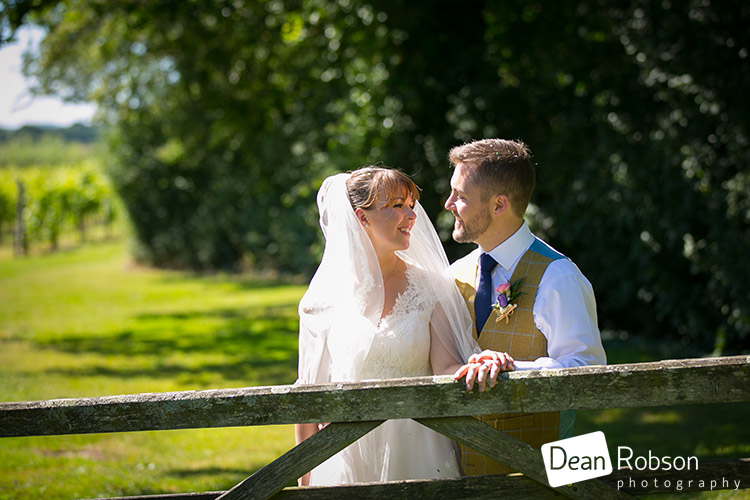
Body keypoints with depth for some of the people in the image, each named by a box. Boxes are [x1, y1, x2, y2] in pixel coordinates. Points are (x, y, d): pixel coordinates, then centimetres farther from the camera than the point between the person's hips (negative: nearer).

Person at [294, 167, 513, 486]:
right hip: (348, 457, 0)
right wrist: (305, 480, 2)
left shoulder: (430, 287, 2)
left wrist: (478, 366, -31)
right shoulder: (325, 297, 0)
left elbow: (446, 369, -7)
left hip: (418, 458, 1)